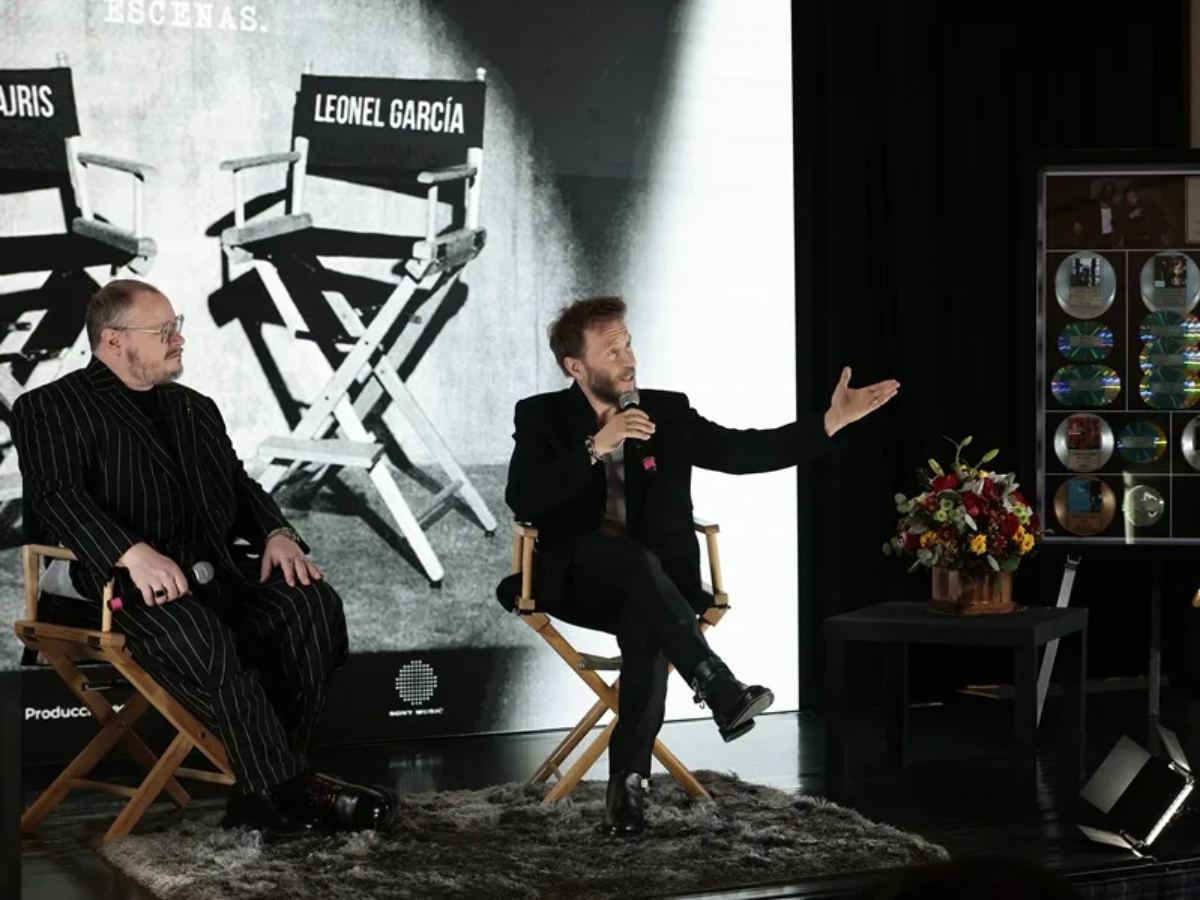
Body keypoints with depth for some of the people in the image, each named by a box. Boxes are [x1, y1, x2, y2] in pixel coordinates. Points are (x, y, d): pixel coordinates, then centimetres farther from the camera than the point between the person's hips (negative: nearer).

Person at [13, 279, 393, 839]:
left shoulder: (196, 409, 27)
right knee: (202, 638, -37)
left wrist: (276, 533, 0)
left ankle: (260, 791, -22)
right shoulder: (48, 409, 5)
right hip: (133, 579, -6)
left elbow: (240, 487, 24)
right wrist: (132, 552, -27)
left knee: (314, 604, -21)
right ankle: (288, 787, -29)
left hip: (220, 567, 6)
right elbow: (58, 497, -11)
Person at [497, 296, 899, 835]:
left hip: (648, 582, 2)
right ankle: (720, 689, -43)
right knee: (634, 560, -36)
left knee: (644, 626, -34)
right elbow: (522, 502, -12)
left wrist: (832, 422, -6)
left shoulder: (668, 413, 10)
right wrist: (594, 449, -21)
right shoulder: (541, 417, 2)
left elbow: (744, 451, 4)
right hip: (575, 577, -2)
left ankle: (629, 781, -32)